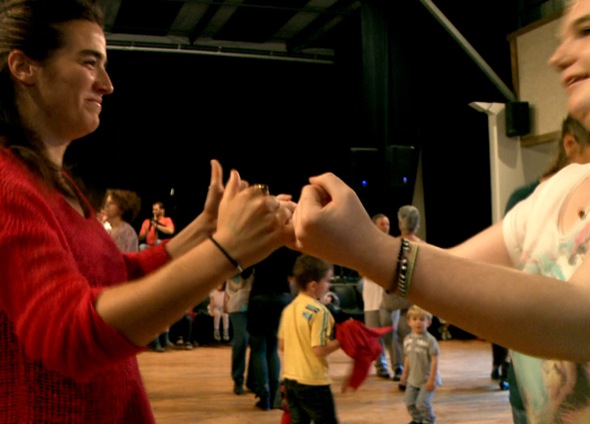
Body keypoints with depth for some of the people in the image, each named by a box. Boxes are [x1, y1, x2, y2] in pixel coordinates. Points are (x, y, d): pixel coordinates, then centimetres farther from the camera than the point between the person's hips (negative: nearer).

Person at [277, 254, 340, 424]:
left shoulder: (288, 309, 6)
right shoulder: (319, 311, -17)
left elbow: (281, 345, 10)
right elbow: (319, 350, -21)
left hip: (289, 378, 7)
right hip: (313, 381, -7)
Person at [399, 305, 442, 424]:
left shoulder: (430, 340, -18)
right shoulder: (408, 339, 1)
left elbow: (434, 361, -17)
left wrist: (431, 380, -19)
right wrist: (405, 374, 15)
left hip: (427, 380, -6)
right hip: (413, 379, 6)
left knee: (422, 402, -10)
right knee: (409, 401, 9)